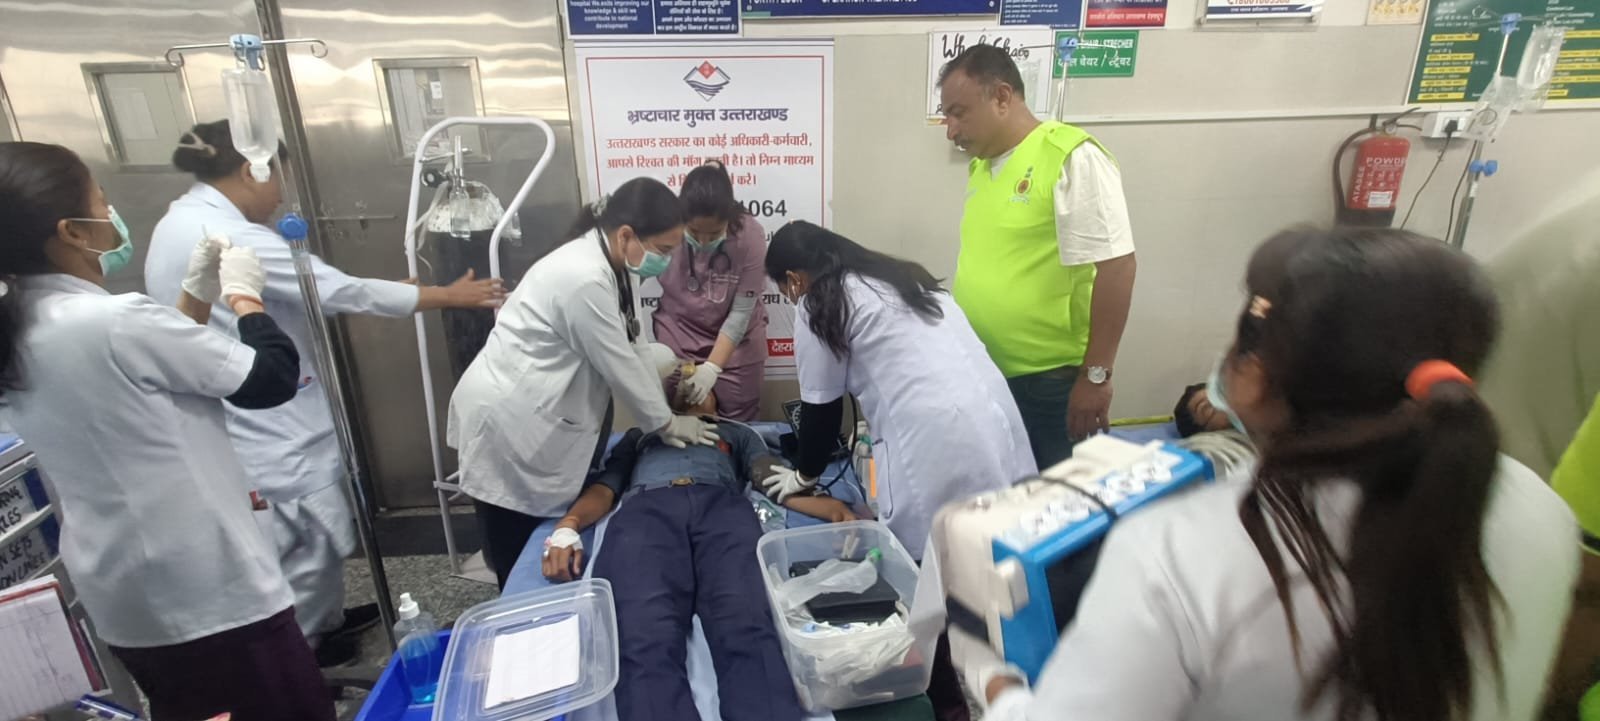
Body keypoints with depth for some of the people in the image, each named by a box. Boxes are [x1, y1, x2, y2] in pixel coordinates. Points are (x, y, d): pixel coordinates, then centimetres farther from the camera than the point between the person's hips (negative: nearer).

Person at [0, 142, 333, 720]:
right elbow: (272, 379, -16)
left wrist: (199, 292, 12)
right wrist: (244, 294, -1)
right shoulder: (117, 321, -24)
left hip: (119, 589, 9)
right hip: (208, 585, -9)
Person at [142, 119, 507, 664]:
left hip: (255, 415, 10)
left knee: (316, 532, 23)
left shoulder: (180, 225, 10)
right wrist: (449, 296, -15)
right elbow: (340, 291, -22)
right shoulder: (229, 236, -23)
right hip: (268, 421, -10)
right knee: (308, 540, 7)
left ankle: (324, 620, 41)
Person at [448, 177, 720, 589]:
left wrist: (663, 414, 8)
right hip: (509, 424, -9)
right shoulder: (585, 278, -28)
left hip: (529, 415, 9)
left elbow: (630, 348, 9)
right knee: (521, 561, 6)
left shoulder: (601, 262, 3)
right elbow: (619, 367, -20)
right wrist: (666, 423, -5)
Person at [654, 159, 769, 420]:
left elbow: (741, 313, -19)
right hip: (677, 337, 0)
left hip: (737, 342, 0)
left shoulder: (750, 235, -22)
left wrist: (712, 367, -26)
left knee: (738, 426, 12)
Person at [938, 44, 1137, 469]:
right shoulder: (980, 166, 9)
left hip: (1053, 382, -7)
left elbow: (1116, 268, -19)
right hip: (985, 376, 7)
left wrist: (1095, 376, -19)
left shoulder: (1072, 158, -14)